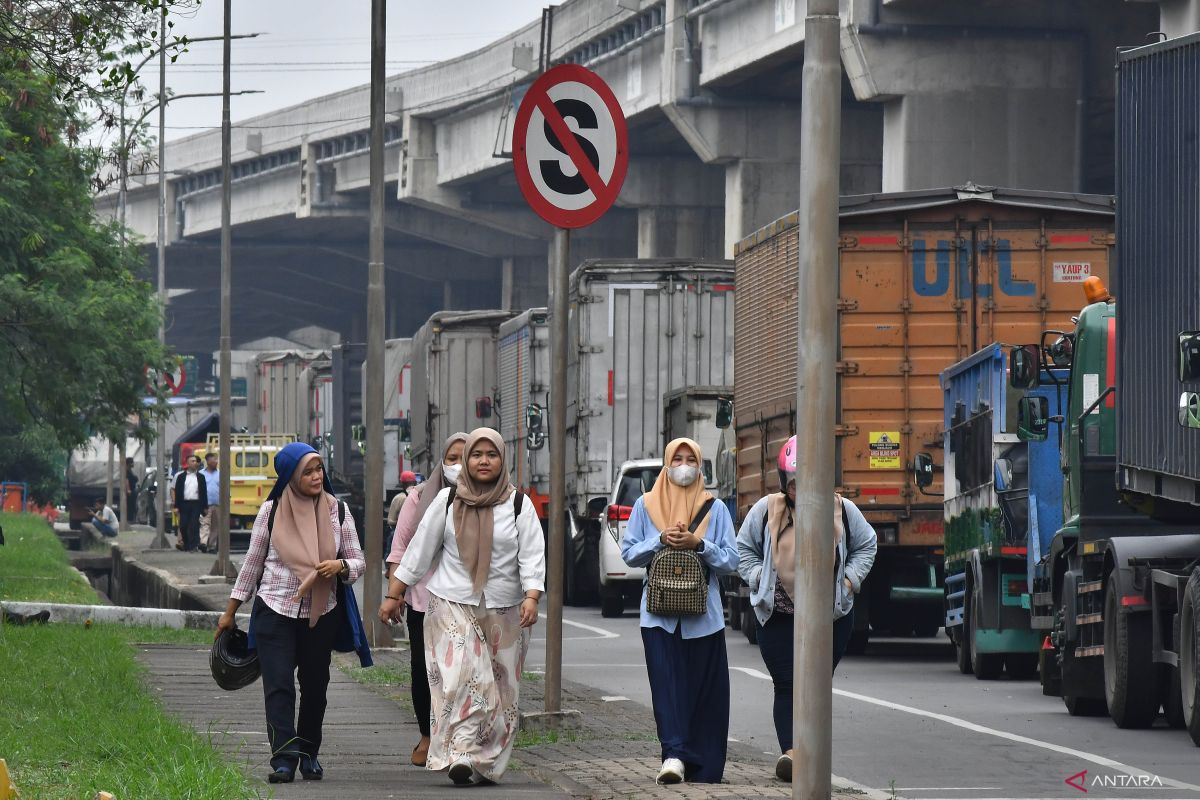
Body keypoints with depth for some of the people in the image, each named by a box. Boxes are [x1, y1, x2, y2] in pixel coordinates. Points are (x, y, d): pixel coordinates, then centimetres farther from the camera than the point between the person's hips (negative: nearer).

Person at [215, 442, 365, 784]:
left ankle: (309, 753, 24)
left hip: (321, 614, 2)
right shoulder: (272, 511, -1)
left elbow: (359, 562, 6)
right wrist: (230, 612, 10)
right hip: (275, 611, -2)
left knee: (315, 685, 10)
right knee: (278, 685, -10)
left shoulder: (337, 511, 2)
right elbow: (253, 563, 8)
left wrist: (340, 566, -19)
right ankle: (284, 759, -15)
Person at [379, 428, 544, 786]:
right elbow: (419, 550, 9)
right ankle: (461, 753, -25)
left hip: (504, 613, 1)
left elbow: (532, 556, -3)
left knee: (500, 689, 4)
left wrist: (531, 598, -19)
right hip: (453, 607, -1)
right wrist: (393, 595, 8)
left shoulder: (518, 504, 3)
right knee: (461, 678, -18)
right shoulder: (447, 501, 5)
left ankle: (486, 764, 12)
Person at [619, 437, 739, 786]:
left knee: (705, 690, 0)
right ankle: (675, 755, -22)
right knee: (667, 683, -13)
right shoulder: (646, 505, 10)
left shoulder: (715, 508, 8)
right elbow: (629, 553, 7)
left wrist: (698, 544, -11)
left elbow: (730, 561, 4)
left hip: (703, 613, 1)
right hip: (660, 613, -1)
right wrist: (660, 539, -9)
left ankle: (703, 768, 6)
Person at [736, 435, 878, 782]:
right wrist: (759, 578, -3)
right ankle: (789, 751, -16)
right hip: (778, 616, -1)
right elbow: (744, 549, 11)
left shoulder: (843, 511, 0)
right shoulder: (766, 511, -2)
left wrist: (849, 579, 2)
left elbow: (866, 545, 15)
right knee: (787, 686, -9)